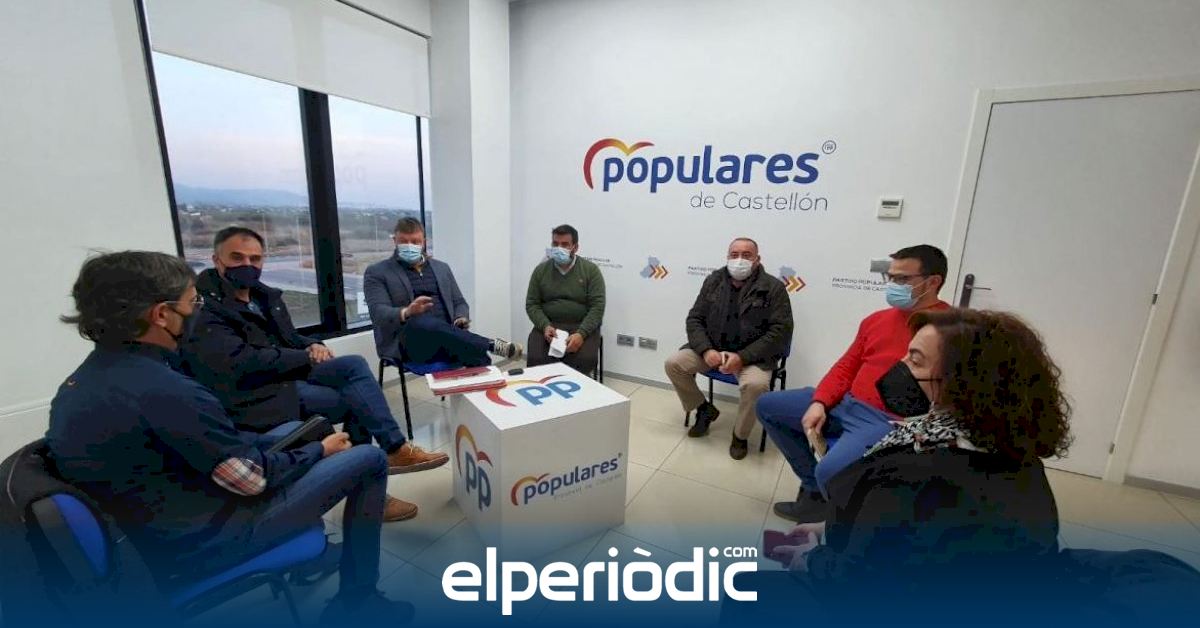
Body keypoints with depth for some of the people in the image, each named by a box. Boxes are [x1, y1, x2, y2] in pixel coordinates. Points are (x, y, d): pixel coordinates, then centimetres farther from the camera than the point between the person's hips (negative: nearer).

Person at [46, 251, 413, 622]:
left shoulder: (81, 382, 0)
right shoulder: (164, 390, -30)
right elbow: (253, 479, -22)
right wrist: (319, 450, -5)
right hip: (195, 544, -9)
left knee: (296, 429, 21)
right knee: (368, 461, -6)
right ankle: (355, 601, 10)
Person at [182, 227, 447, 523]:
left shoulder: (267, 296, 14)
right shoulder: (205, 311, -12)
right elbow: (244, 363, -22)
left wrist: (312, 345, -2)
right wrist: (309, 358, -15)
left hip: (290, 374, 7)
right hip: (257, 394, -7)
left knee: (355, 364, -18)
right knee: (356, 402, -20)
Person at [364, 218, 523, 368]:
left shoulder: (442, 268, 20)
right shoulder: (377, 272, 8)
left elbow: (459, 303, 20)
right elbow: (379, 312, -6)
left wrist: (461, 319, -4)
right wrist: (406, 313, -28)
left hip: (446, 337, 3)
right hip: (407, 342, -3)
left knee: (478, 358, -30)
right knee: (422, 322, -39)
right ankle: (492, 345, -37)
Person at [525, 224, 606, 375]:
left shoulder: (591, 270, 0)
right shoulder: (540, 270, 8)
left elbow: (597, 307, -7)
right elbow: (532, 304, 6)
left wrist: (581, 334, -21)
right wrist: (545, 326, -14)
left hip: (582, 327, -1)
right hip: (547, 326, 2)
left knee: (584, 361, -29)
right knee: (536, 359, -27)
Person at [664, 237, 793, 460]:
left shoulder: (773, 287, -9)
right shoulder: (713, 281, 2)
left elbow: (780, 331, -13)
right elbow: (695, 319, 3)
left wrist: (742, 357, -23)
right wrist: (706, 350, -16)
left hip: (753, 355, -4)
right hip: (712, 349, 4)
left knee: (755, 384, -33)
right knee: (673, 364, -12)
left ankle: (740, 435, -2)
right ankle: (704, 409, 13)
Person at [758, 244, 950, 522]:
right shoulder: (877, 319, 13)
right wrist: (819, 403, 0)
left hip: (891, 421, -8)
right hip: (845, 404, 8)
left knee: (830, 471, -32)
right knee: (767, 405, 7)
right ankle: (815, 491, 8)